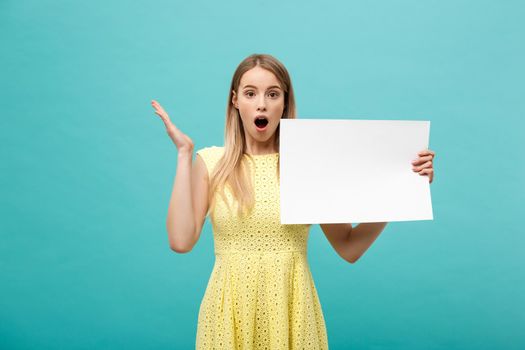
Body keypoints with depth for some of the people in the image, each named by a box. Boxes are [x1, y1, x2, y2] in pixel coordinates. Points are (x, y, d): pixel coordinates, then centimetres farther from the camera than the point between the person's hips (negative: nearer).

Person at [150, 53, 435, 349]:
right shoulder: (211, 162, -1)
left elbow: (349, 249, 0)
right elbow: (181, 241, -13)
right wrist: (184, 154, -10)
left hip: (292, 310, 0)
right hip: (231, 310, 0)